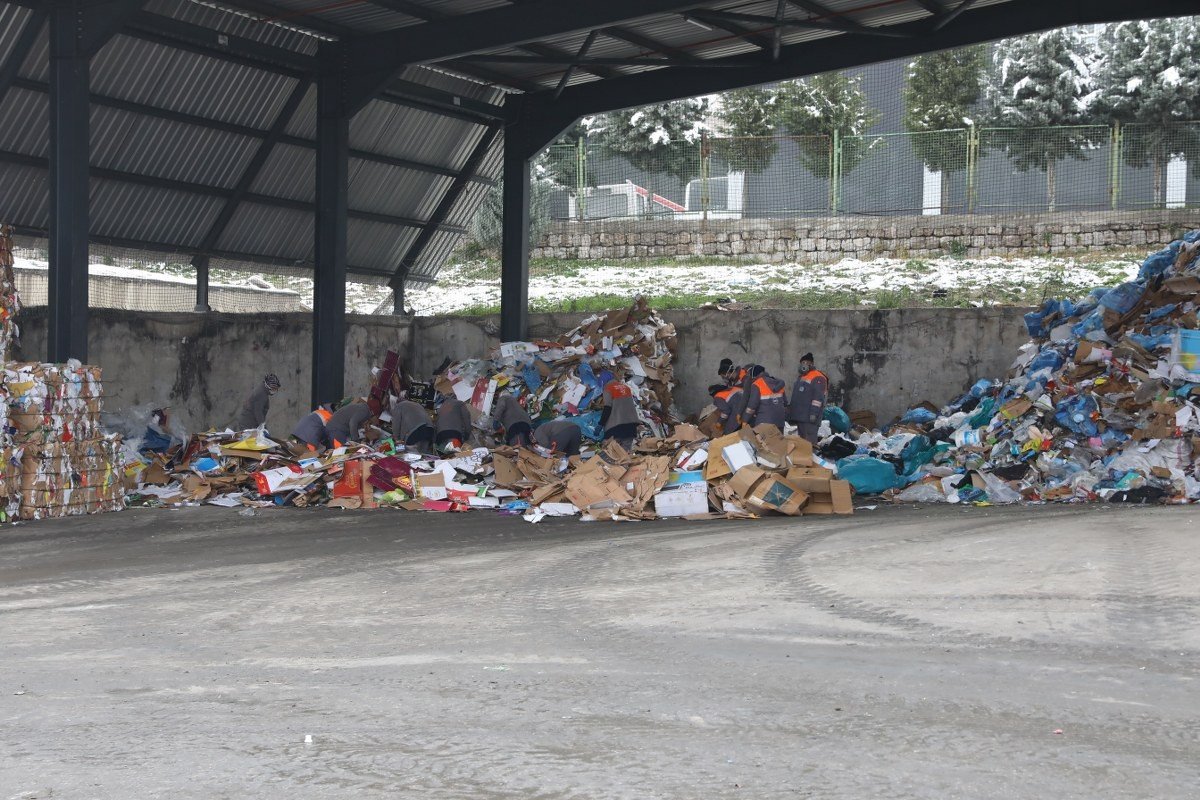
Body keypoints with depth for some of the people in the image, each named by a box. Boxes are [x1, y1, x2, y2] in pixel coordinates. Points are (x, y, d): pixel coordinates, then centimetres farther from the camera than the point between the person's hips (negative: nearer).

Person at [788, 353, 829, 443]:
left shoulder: (817, 377, -8)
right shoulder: (801, 378, 24)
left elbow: (818, 397, -17)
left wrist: (814, 413, -24)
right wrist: (791, 413, 27)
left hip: (810, 417, -10)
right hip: (800, 417, 10)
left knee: (810, 441, -15)